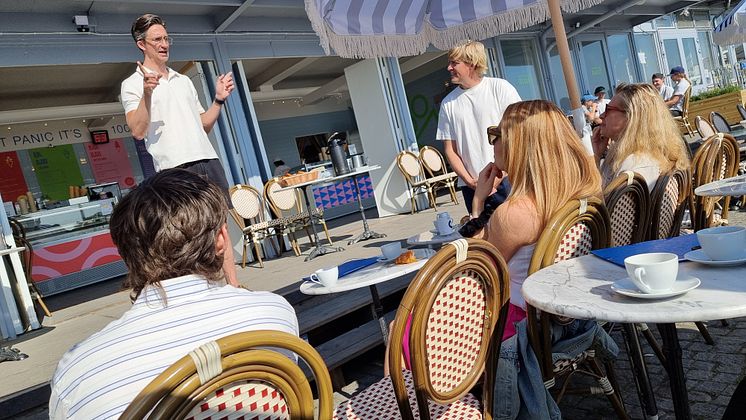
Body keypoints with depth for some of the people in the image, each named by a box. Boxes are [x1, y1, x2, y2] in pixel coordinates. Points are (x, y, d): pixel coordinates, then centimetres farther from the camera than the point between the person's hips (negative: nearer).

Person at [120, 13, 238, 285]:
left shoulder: (184, 80, 22)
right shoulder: (133, 84, 4)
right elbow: (138, 131, -10)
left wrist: (219, 100, 10)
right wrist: (147, 92, -21)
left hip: (208, 161, 6)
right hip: (176, 168, -6)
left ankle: (234, 286, 10)